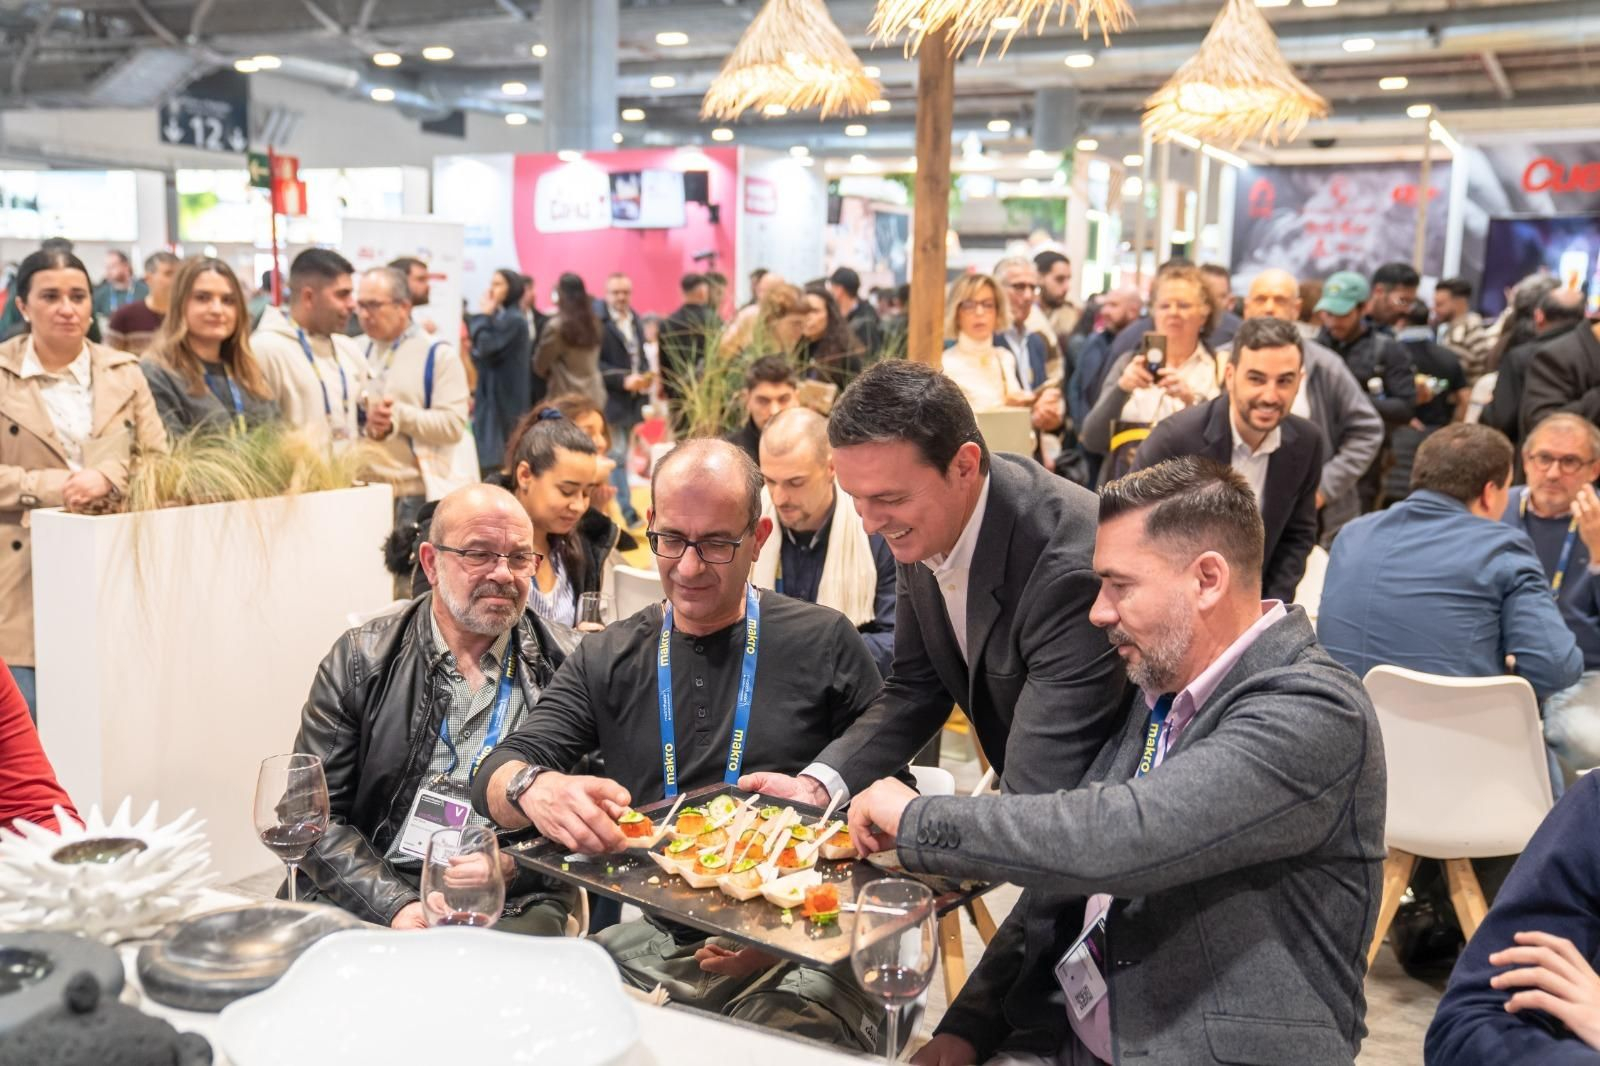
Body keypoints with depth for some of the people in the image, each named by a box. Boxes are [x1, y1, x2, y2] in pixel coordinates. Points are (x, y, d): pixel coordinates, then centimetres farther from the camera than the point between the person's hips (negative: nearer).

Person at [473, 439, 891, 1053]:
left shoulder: (823, 643, 2)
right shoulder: (609, 659, 11)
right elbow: (496, 776, 4)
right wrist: (532, 789, -23)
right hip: (652, 945, 4)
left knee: (800, 1028, -34)